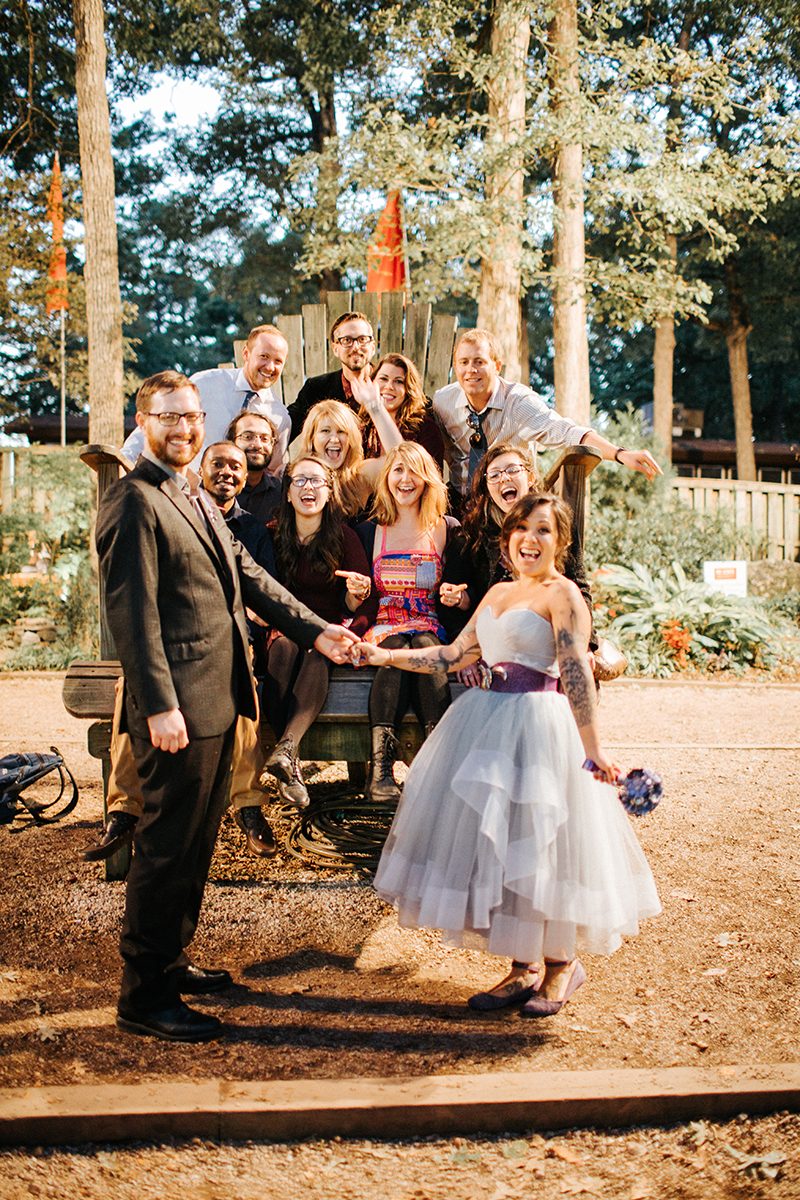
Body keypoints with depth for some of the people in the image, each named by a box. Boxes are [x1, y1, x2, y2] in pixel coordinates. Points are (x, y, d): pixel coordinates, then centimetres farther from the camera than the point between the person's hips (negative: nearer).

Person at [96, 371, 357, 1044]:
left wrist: (313, 631, 9)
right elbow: (133, 613, -18)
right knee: (168, 847, -2)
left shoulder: (198, 500, 19)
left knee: (196, 842, 17)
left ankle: (169, 962, 31)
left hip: (217, 701, 10)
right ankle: (144, 996, 10)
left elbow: (248, 576, 18)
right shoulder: (134, 503, -12)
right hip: (177, 707, -10)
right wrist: (160, 706, -22)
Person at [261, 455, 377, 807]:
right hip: (285, 629, 1)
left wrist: (357, 595, -23)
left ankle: (287, 747, -53)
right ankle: (290, 766, -42)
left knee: (316, 651, -35)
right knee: (284, 648, -34)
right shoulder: (273, 537, 6)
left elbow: (366, 607, 1)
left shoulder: (344, 537, 3)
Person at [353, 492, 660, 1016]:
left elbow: (577, 674, -18)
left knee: (538, 844, -2)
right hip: (488, 721, 8)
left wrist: (593, 748, -28)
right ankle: (526, 967, 21)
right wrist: (388, 656, 10)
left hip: (537, 725, -8)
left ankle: (562, 964, 19)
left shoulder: (562, 594, -7)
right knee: (495, 841, 9)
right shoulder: (499, 593, 17)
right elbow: (454, 656, 17)